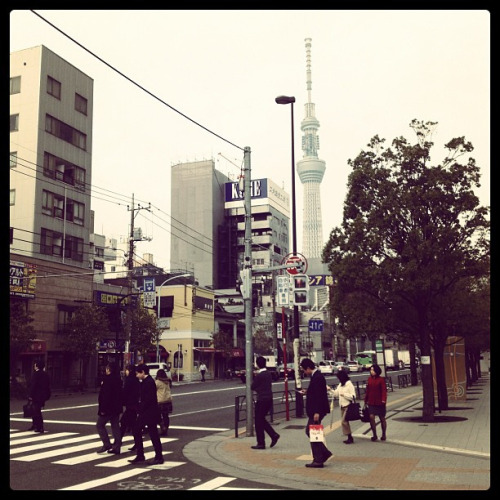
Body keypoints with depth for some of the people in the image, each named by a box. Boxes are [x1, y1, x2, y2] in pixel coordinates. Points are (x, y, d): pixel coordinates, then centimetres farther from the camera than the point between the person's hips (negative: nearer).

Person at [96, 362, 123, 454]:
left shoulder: (107, 379, -16)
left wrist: (102, 408, -20)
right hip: (117, 408, 8)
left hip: (108, 408, -8)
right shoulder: (118, 379, 10)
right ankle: (117, 447, 10)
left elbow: (105, 395, -21)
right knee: (115, 426, 10)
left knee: (100, 425, 4)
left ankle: (107, 444, -2)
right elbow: (120, 394, 15)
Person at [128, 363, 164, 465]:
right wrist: (139, 411, 8)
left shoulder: (149, 382, -18)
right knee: (136, 431, 11)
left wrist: (140, 411, -16)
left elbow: (148, 399, -22)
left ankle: (159, 457, 10)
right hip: (144, 413, 10)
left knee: (153, 434, -1)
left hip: (150, 413, -10)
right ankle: (140, 456, 19)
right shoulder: (145, 382, 12)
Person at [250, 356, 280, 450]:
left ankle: (261, 444, 6)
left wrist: (253, 381, 8)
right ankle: (274, 435, 12)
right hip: (269, 399, 8)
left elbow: (252, 387, -9)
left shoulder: (259, 376, -17)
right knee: (262, 419, 20)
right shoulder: (269, 374, 8)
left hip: (262, 400, -8)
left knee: (259, 422, 2)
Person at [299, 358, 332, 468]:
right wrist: (307, 392, 10)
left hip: (316, 411, -11)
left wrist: (317, 412, -24)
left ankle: (318, 461, 5)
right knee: (309, 431, 16)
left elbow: (319, 395, -24)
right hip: (314, 410, 11)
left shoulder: (317, 377, -19)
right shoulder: (316, 376, 12)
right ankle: (324, 453, 22)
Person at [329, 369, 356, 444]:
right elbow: (336, 394, 18)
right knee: (343, 421, 9)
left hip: (348, 406, -8)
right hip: (342, 406, 8)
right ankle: (349, 438, 17)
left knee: (344, 421, -11)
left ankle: (350, 437, 0)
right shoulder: (340, 385, 10)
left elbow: (353, 396, -16)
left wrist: (344, 394, -19)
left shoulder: (349, 384, -13)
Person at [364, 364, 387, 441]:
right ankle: (374, 435, 3)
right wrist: (366, 400, 8)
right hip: (371, 402, 3)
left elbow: (384, 390, -13)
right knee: (371, 417, -9)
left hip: (379, 402, -3)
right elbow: (367, 390, 7)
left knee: (382, 418, 10)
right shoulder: (369, 379, 3)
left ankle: (383, 435, 26)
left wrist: (383, 399, -24)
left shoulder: (381, 379, -9)